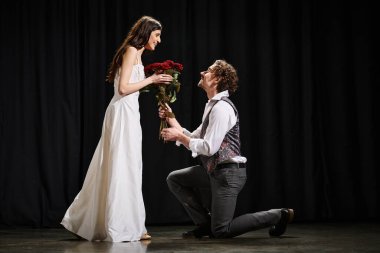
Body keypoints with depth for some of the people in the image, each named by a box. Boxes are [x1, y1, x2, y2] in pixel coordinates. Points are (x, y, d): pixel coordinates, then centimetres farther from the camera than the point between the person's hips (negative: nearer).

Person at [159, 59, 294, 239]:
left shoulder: (221, 107, -18)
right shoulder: (212, 106, 14)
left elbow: (209, 147, -22)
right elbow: (193, 140, 15)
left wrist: (179, 136, -14)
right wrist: (172, 120, 9)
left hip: (228, 172, -9)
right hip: (214, 170, 9)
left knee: (220, 231, -8)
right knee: (174, 179, 10)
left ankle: (279, 216, 1)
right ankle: (205, 224, 12)